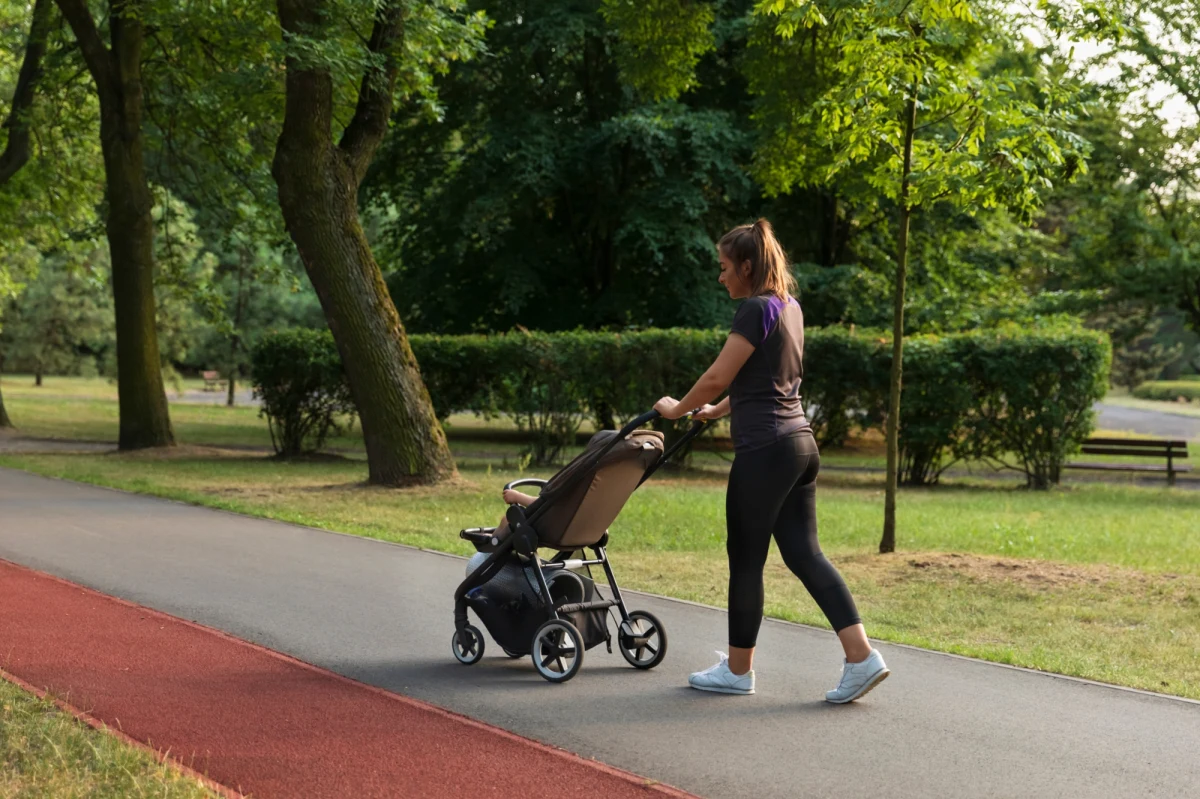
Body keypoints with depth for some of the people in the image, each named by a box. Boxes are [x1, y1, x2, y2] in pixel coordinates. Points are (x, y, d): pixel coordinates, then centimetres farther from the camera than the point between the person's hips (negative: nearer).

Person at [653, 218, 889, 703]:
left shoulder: (756, 309, -13)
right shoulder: (790, 307, 15)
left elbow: (717, 377, -15)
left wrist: (677, 409, 1)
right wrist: (719, 410, 32)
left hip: (764, 450, -9)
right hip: (800, 444, 9)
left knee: (746, 559, 3)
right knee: (804, 553, 8)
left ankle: (738, 670, 14)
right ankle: (862, 656, -1)